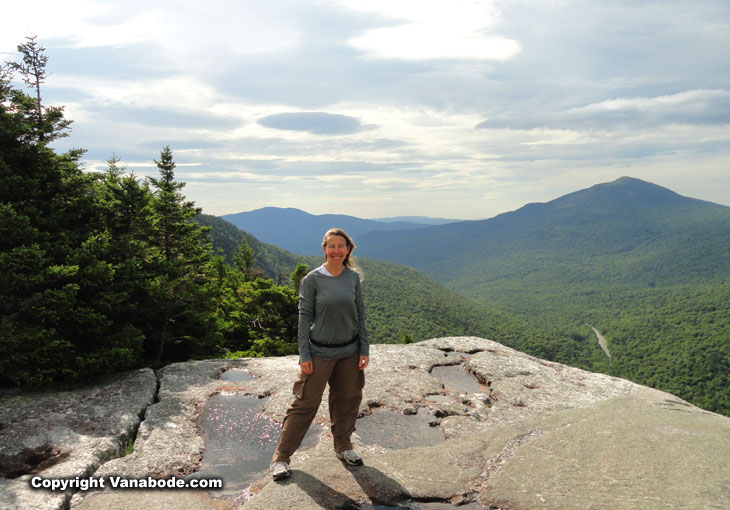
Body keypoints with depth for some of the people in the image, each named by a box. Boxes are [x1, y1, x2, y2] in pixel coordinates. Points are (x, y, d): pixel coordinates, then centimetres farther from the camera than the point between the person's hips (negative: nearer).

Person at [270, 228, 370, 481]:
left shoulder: (353, 278, 2)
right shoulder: (313, 279, -8)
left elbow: (360, 315, 8)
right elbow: (304, 317, -6)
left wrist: (364, 349, 5)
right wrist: (304, 355, -8)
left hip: (349, 351, 4)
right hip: (320, 352, -4)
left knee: (348, 401, 15)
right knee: (305, 403, 1)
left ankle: (343, 446, 36)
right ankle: (281, 457, 15)